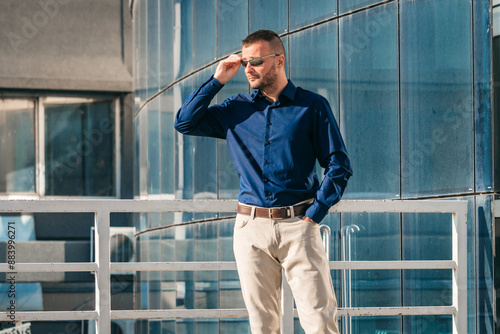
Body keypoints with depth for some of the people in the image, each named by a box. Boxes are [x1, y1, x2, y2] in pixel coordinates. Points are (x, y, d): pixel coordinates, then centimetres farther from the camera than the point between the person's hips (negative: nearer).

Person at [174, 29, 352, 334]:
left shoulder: (312, 106, 2)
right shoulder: (237, 109, 12)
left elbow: (339, 166, 2)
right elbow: (185, 122, 11)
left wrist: (313, 215, -7)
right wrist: (218, 80, 5)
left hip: (298, 226, -3)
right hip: (251, 229, 3)